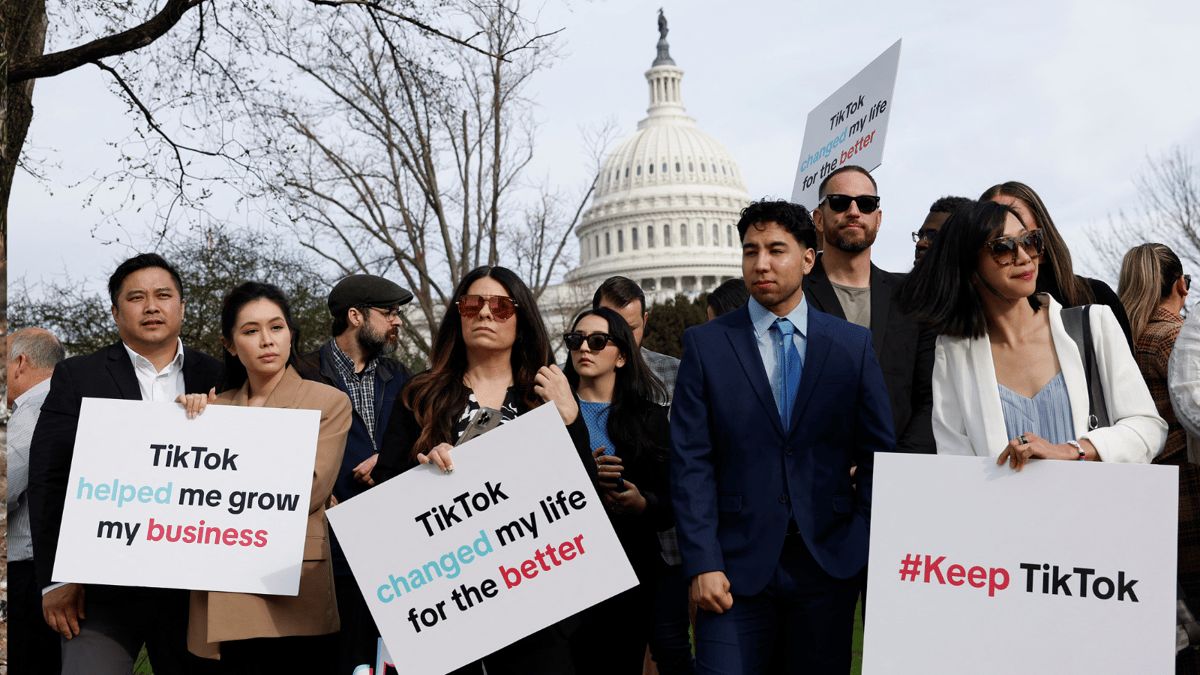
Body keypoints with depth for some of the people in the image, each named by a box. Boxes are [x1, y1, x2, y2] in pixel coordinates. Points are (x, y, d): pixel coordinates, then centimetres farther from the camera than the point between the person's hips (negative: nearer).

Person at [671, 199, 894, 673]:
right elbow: (691, 464, -3)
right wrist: (702, 564, -10)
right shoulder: (705, 344, 2)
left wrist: (866, 547, -3)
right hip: (737, 566, -1)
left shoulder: (854, 345, 6)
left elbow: (879, 455, 6)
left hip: (829, 561, 1)